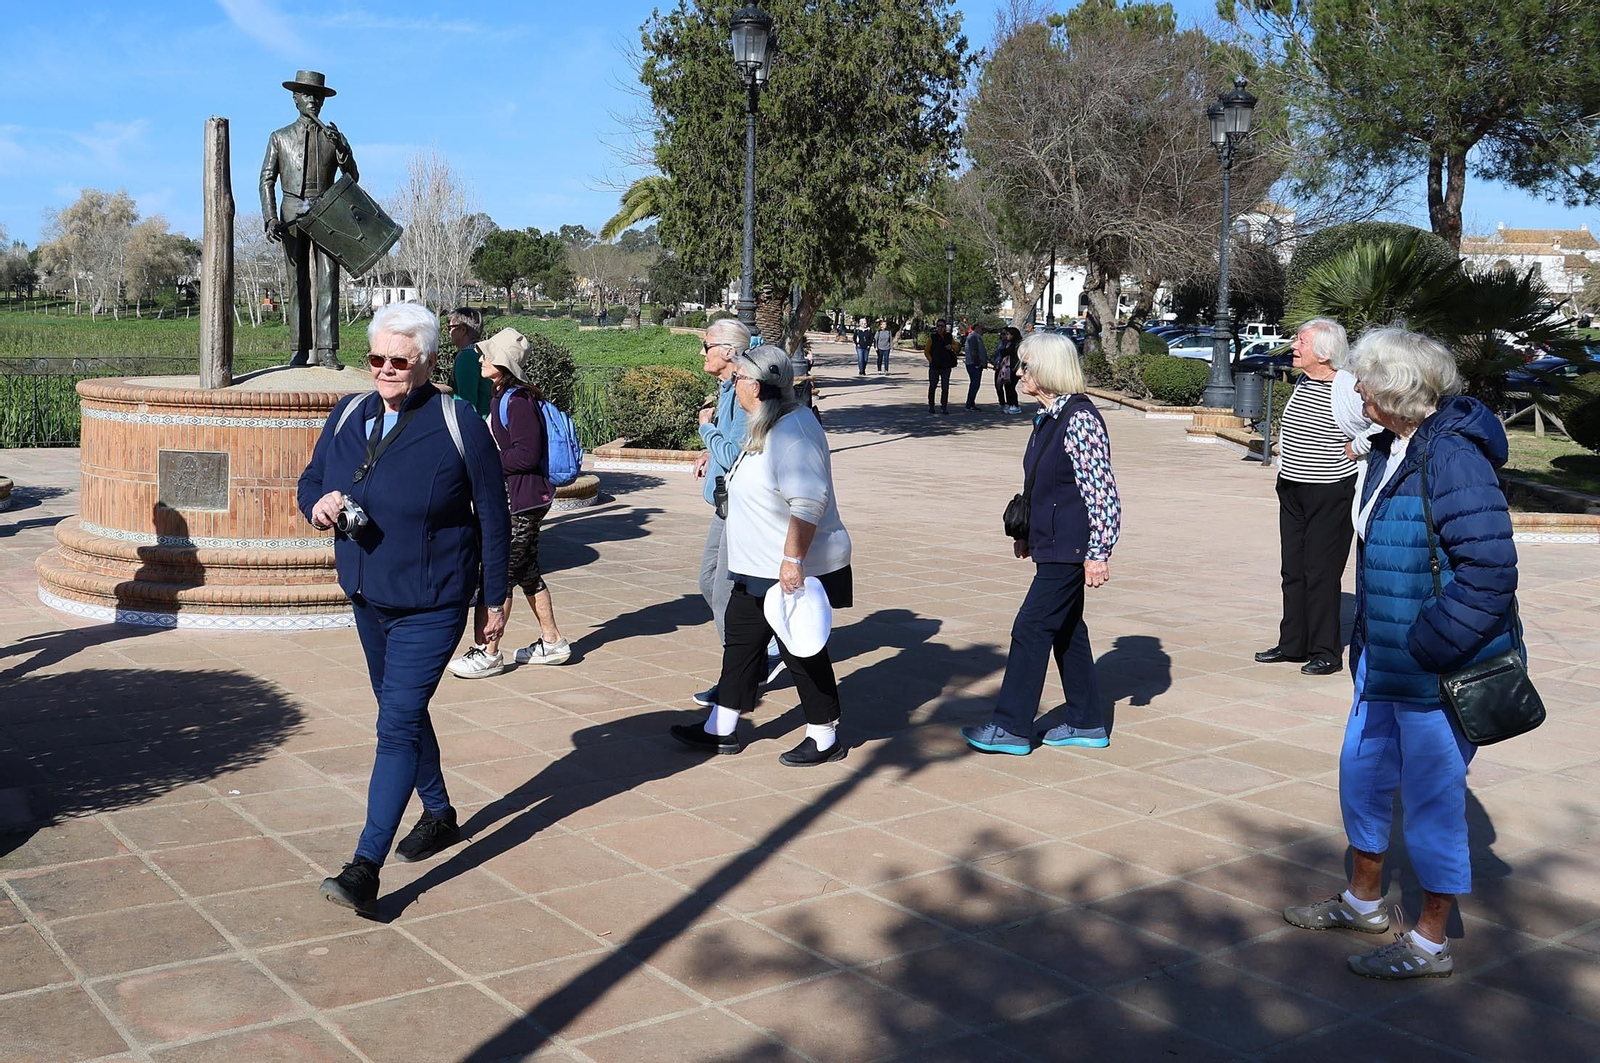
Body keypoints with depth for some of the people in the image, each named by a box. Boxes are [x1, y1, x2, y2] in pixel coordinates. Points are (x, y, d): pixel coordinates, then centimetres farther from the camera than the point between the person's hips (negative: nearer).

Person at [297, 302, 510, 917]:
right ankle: (439, 815, 41)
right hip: (367, 599, 7)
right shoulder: (349, 416, 2)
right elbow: (310, 481, 13)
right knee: (402, 714, 20)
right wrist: (319, 503, -12)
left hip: (430, 606, -7)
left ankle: (365, 869, -11)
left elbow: (492, 516, -7)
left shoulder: (458, 425, -13)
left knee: (398, 725, -11)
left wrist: (495, 598, -3)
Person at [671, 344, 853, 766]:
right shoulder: (765, 428, 12)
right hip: (759, 570, 11)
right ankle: (721, 730, 27)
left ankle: (824, 737, 17)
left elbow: (809, 501, -30)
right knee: (740, 639, 15)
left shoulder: (793, 430, -22)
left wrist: (793, 559, -32)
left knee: (802, 650, 1)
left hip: (795, 570, -11)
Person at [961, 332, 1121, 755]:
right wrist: (1027, 533, 23)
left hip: (1069, 550, -10)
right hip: (1052, 545, 10)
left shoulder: (1080, 419, -19)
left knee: (1031, 629, -4)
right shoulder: (1048, 418, 10)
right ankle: (1087, 724, 25)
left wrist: (1098, 554, -20)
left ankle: (1011, 728, 5)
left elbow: (1102, 492, -20)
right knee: (1067, 630, 15)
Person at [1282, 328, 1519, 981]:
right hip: (1386, 658, 9)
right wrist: (1366, 639, 15)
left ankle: (1430, 944, 21)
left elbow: (1489, 571, -24)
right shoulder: (1393, 448, 8)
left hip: (1439, 669, -9)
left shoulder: (1452, 454, -21)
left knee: (1432, 797, 4)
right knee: (1362, 773, 20)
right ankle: (1363, 902, 40)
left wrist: (1427, 648, -21)